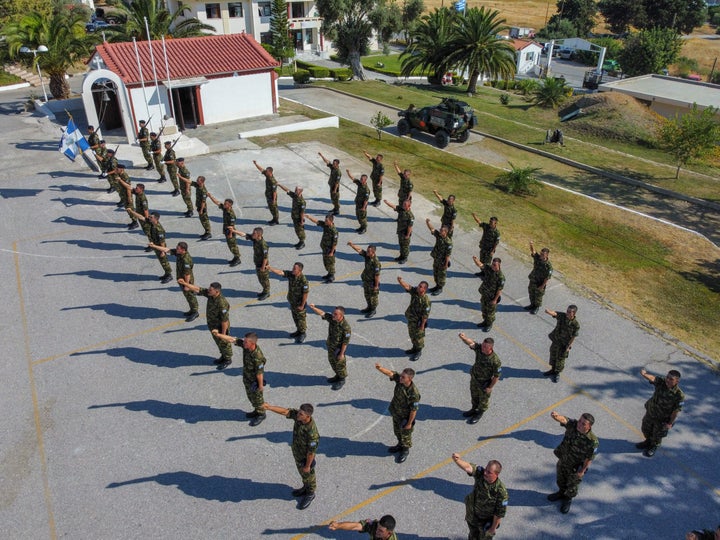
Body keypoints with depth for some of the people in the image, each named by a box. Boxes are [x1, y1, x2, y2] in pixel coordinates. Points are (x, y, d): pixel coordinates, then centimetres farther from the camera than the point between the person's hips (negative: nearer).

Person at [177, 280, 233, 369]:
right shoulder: (210, 294, -13)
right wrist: (185, 283, -19)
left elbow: (225, 320, -31)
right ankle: (223, 357, 48)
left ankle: (228, 360, 36)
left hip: (221, 327, -8)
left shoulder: (222, 303, -37)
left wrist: (223, 333, -23)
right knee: (218, 342, 26)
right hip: (212, 325, 8)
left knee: (224, 343, 14)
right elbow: (197, 289, -9)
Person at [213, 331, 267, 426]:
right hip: (247, 377, 7)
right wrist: (218, 335, -28)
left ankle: (261, 414, 42)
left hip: (255, 380, -7)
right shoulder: (245, 344, -21)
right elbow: (232, 340, -17)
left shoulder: (257, 357, -40)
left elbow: (259, 373, -28)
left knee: (257, 398, 17)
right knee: (250, 395, 28)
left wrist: (261, 385, -16)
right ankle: (257, 411, 51)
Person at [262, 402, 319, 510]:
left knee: (308, 475, 20)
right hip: (297, 452, 7)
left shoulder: (312, 433, -42)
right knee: (302, 472, 30)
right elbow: (285, 411, -23)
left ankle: (310, 494, 47)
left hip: (305, 457, -7)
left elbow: (311, 451, -29)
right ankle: (306, 488, 56)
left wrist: (307, 465, -14)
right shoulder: (298, 414, -26)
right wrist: (270, 407, -38)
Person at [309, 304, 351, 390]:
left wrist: (341, 353, -20)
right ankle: (338, 376, 48)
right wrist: (313, 308, -36)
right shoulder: (331, 318, -15)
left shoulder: (345, 327, -33)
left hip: (338, 348, -7)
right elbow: (322, 313, -18)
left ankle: (342, 380, 36)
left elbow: (345, 342, -26)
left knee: (340, 364, 13)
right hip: (330, 345, 7)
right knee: (332, 361, 25)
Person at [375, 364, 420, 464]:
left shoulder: (414, 393, -38)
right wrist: (380, 368, -48)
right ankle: (400, 445, 56)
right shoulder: (399, 379, -22)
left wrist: (409, 423, -17)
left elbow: (414, 410, -28)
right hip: (396, 414, 6)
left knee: (405, 435, 20)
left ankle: (405, 451, 46)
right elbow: (390, 373, -28)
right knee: (397, 432, 29)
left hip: (405, 417, -6)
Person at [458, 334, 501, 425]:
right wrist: (464, 337, -55)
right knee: (474, 396, 28)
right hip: (474, 378, 5)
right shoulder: (479, 348, -21)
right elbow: (470, 343, -33)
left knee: (483, 399, 21)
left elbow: (497, 375, -23)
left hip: (484, 383, -5)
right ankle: (474, 409, 54)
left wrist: (490, 387, -14)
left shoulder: (495, 360, -34)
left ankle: (479, 414, 46)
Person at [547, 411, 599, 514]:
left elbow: (589, 458, -20)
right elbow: (563, 419, -43)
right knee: (560, 479, 28)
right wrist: (556, 416, -66)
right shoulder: (573, 425, -25)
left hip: (575, 467, -4)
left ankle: (568, 499, 49)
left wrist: (582, 471, -12)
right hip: (562, 460, 4)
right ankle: (562, 493, 56)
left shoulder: (592, 441, -32)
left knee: (572, 485, 21)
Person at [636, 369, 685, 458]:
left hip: (663, 419, -4)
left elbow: (676, 410, -21)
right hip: (651, 412, 4)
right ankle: (648, 441, 56)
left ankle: (654, 447, 51)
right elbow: (653, 378, -40)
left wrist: (670, 423, -13)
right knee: (646, 429, 26)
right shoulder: (661, 382, -22)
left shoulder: (679, 395, -30)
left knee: (657, 435, 21)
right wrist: (644, 374, -62)